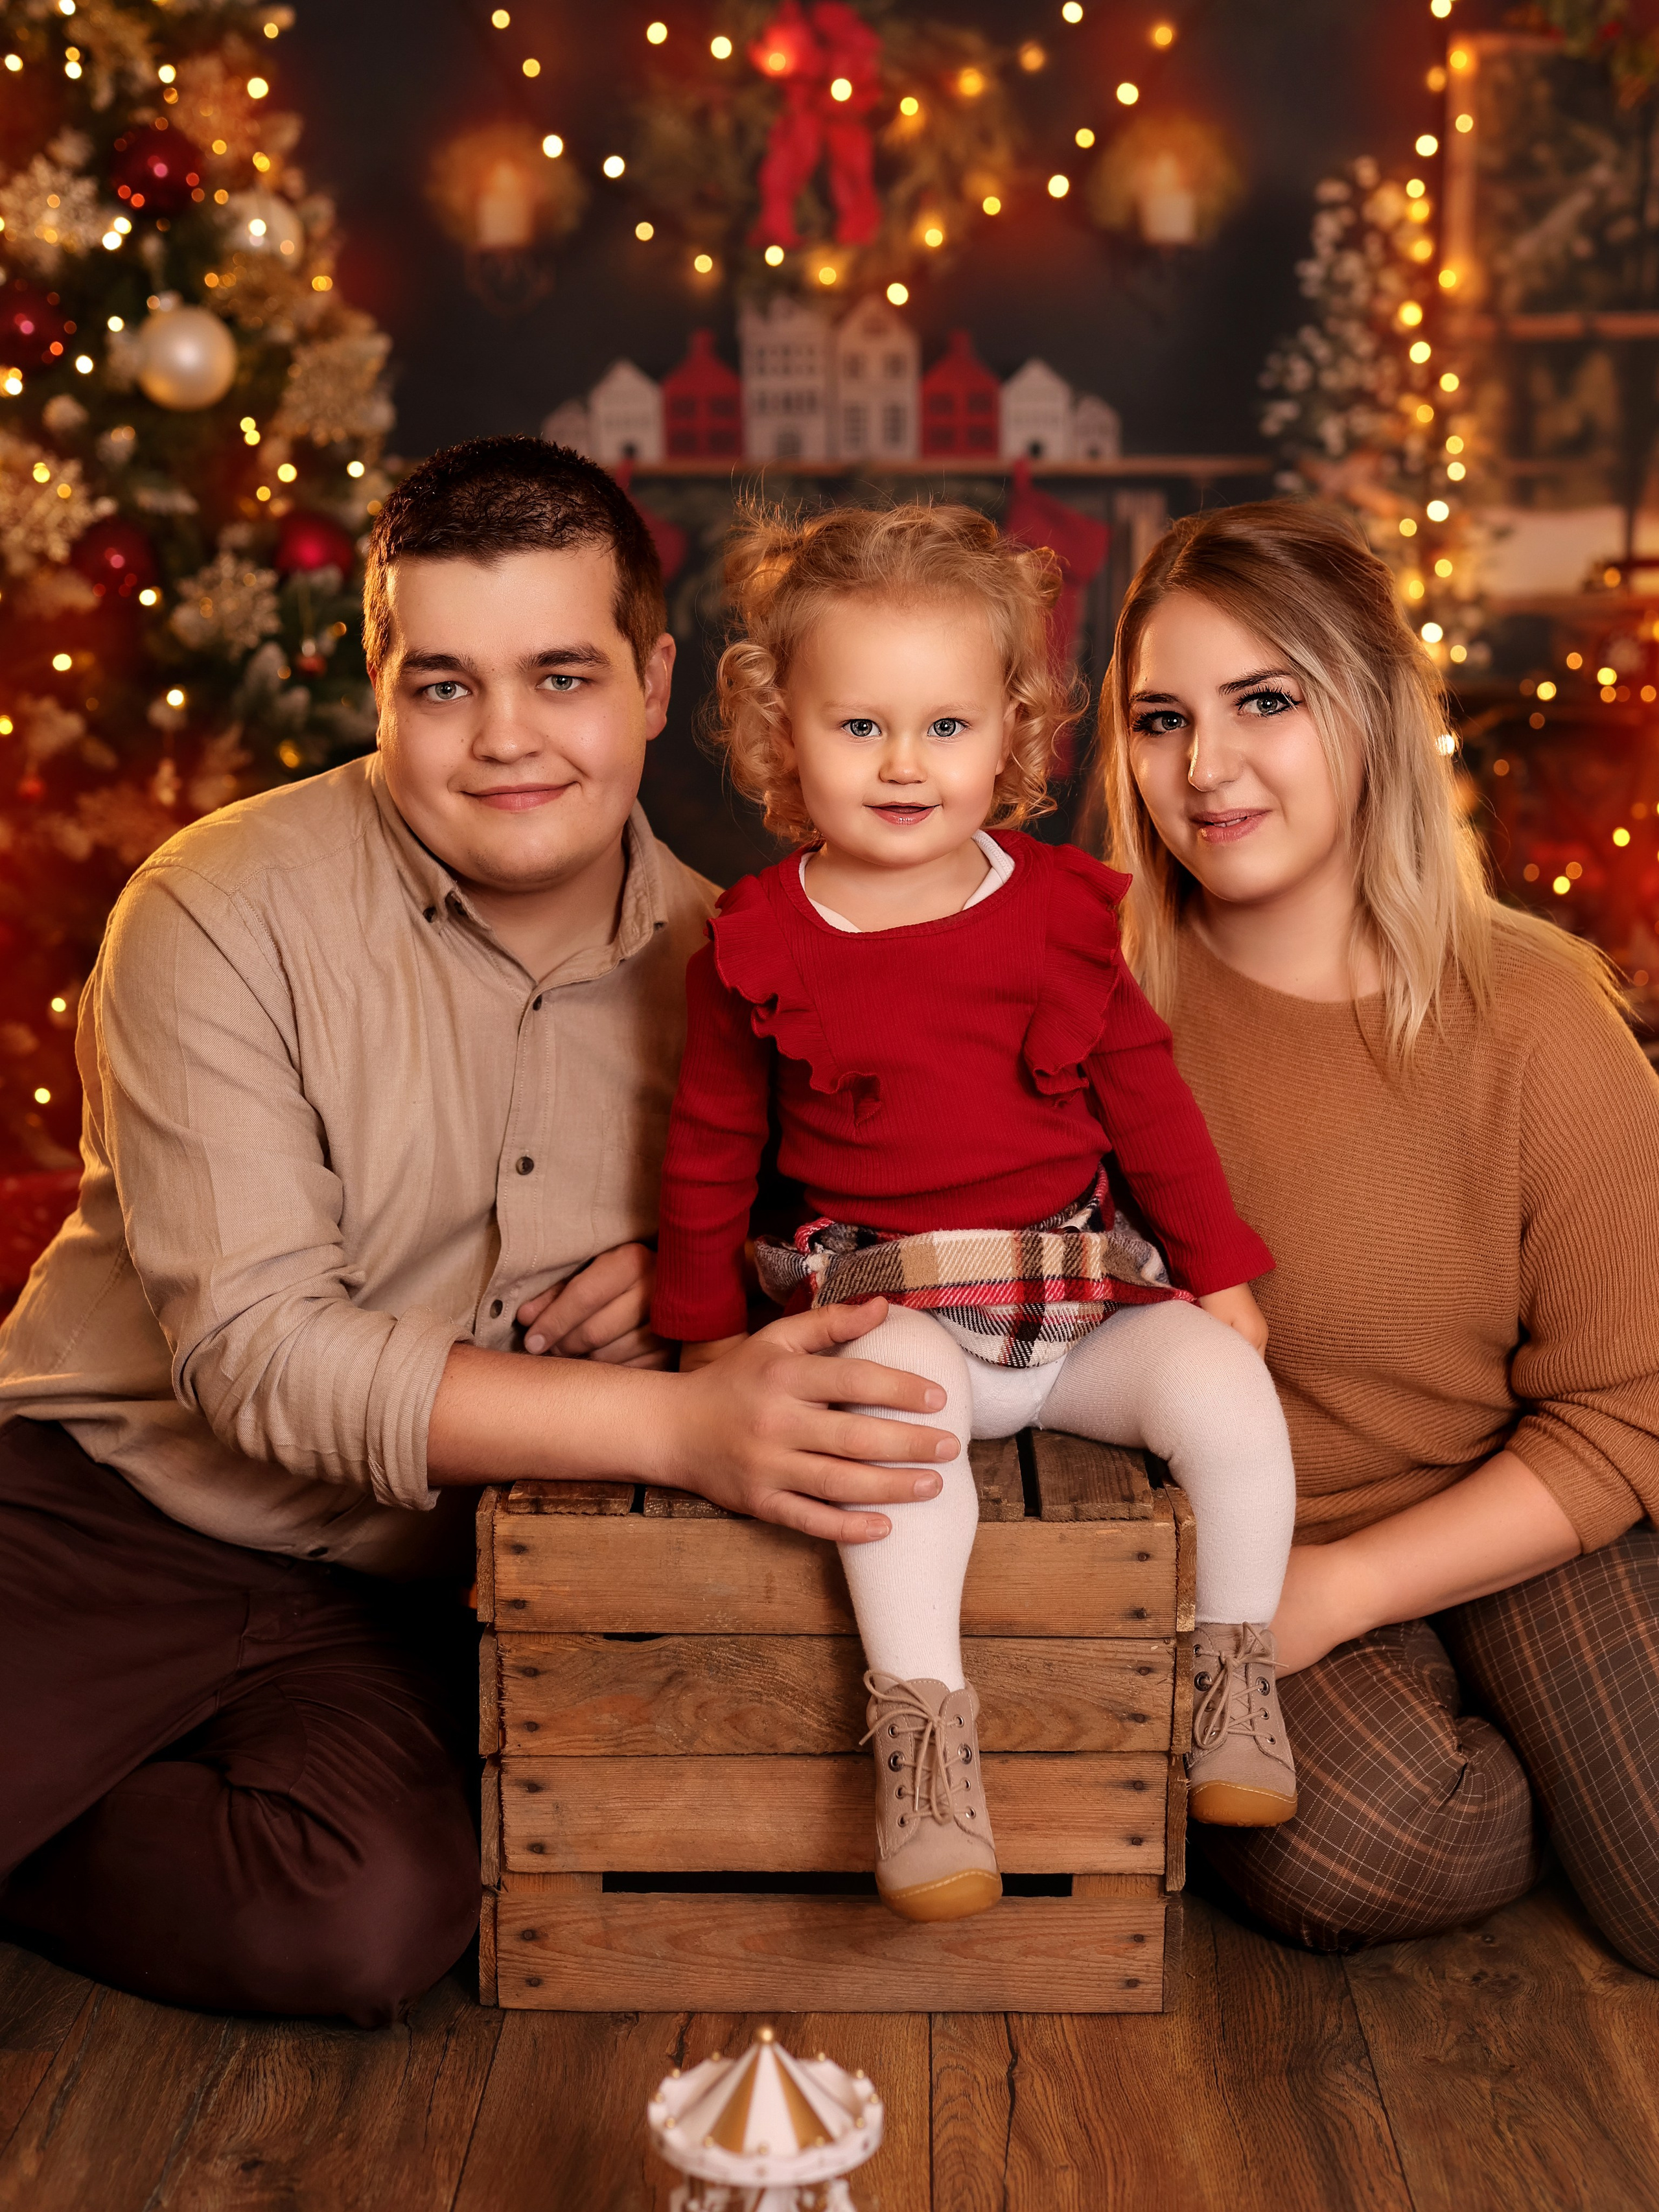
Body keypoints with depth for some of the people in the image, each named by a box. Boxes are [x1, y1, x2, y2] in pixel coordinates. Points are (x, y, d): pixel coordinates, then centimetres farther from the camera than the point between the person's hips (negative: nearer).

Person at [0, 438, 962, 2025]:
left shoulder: (704, 954, 0)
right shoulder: (224, 912, -14)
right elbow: (254, 1352, -21)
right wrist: (681, 1427, -30)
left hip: (379, 1598, 4)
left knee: (380, 1918, -24)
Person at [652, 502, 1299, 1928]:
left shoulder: (1062, 910, 5)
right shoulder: (760, 944, 0)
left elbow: (1147, 1094, 12)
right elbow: (711, 1148, 10)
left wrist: (1221, 1274, 10)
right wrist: (709, 1329, 9)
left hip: (1088, 1299, 3)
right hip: (889, 1305, -2)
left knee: (1223, 1386, -22)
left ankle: (1236, 1669, 0)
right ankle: (921, 1722, -32)